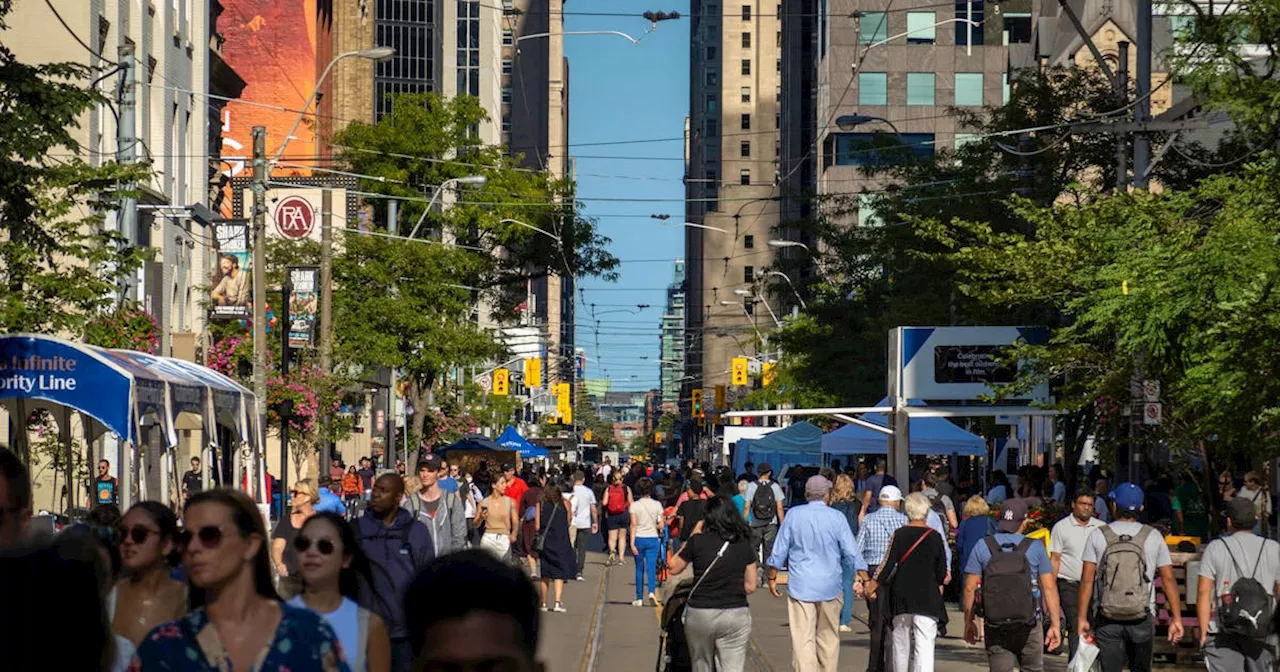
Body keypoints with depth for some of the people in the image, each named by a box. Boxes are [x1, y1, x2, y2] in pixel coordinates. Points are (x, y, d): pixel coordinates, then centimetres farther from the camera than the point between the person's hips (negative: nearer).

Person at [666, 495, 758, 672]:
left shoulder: (698, 541, -5)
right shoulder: (743, 545, 1)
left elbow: (674, 568, 8)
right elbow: (751, 586, 6)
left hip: (699, 615, 0)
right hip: (736, 616, 0)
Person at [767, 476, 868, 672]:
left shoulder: (794, 515, -1)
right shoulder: (836, 517, -3)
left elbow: (779, 551, 4)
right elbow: (852, 553, -2)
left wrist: (772, 578, 16)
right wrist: (865, 581, 4)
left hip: (800, 586, -1)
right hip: (830, 586, 1)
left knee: (802, 639, -4)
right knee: (828, 637, 15)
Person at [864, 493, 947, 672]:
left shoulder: (899, 534, -2)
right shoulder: (935, 537, -2)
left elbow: (888, 564, -5)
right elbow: (942, 572, 3)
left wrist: (873, 583, 6)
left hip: (901, 595, 2)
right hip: (927, 595, -2)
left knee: (901, 641, 15)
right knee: (924, 643, -7)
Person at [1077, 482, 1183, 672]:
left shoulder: (1098, 535, -1)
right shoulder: (1153, 536, 2)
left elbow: (1087, 580, -3)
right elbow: (1169, 580, 1)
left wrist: (1082, 618, 1)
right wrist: (1176, 618, 5)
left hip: (1107, 620, -1)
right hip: (1142, 619, 1)